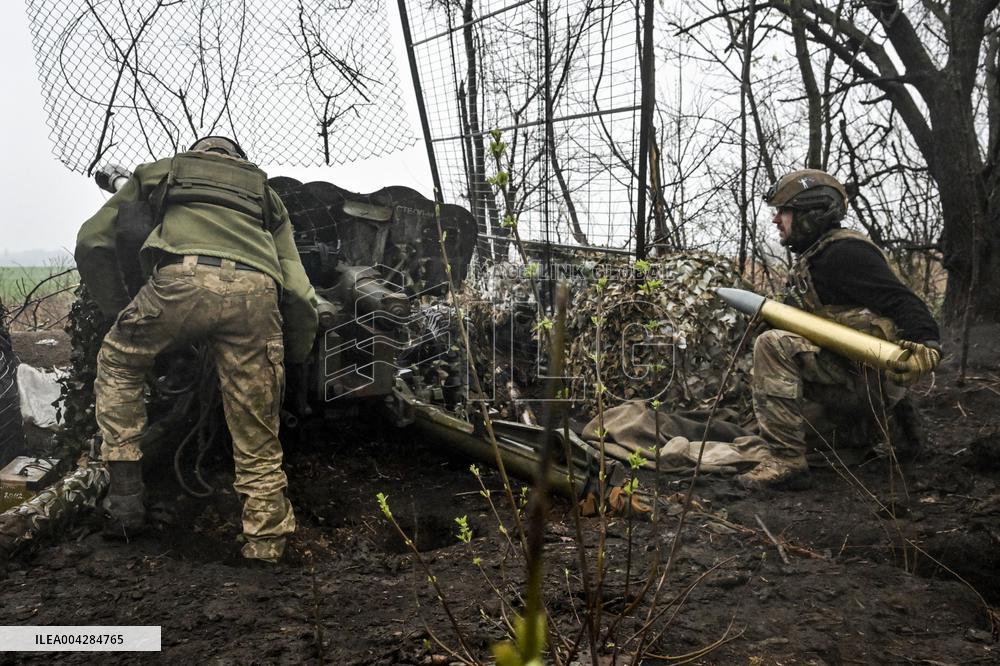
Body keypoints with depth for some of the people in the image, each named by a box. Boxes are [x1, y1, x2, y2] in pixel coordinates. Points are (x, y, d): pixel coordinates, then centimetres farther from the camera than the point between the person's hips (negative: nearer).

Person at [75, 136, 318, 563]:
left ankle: (125, 493, 21)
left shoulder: (158, 172, 35)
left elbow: (93, 241, 26)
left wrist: (117, 307, 35)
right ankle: (266, 542, 17)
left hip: (183, 276, -1)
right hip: (256, 291, 2)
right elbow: (298, 292, 24)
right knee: (256, 436, 12)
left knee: (118, 364, 27)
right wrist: (296, 356, 31)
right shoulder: (266, 193, 37)